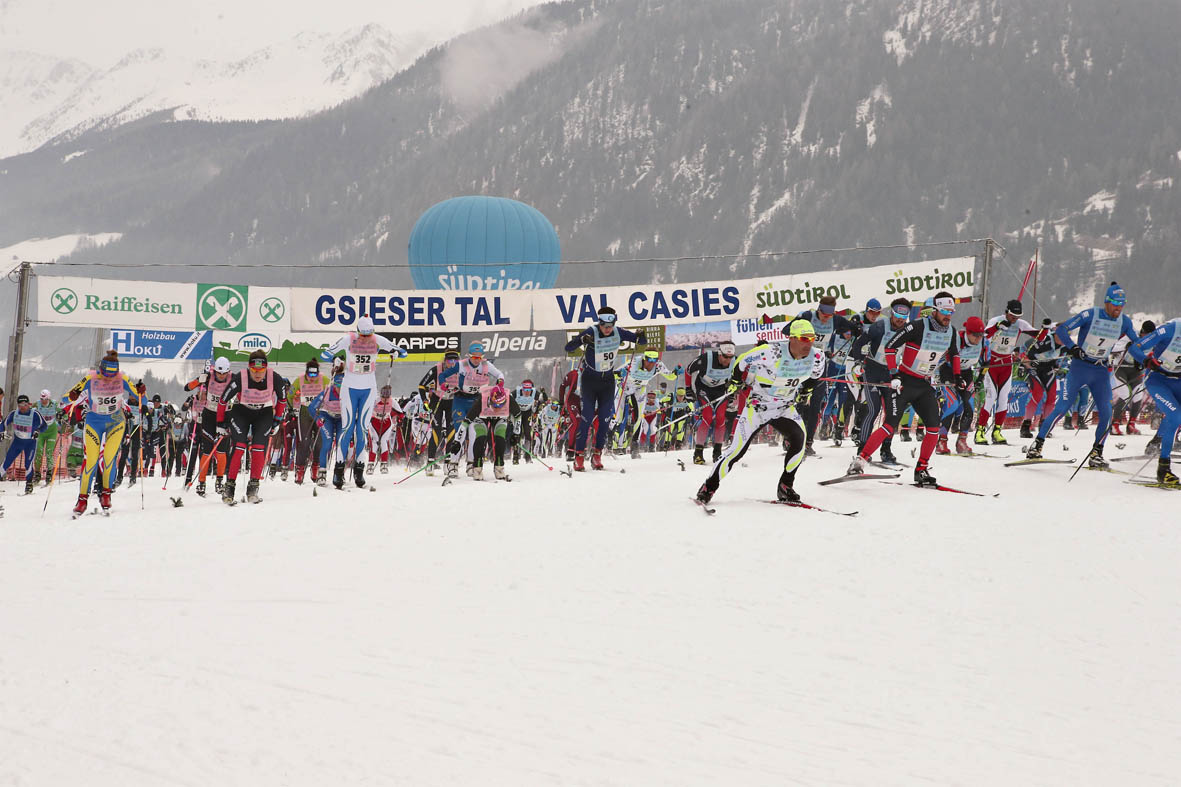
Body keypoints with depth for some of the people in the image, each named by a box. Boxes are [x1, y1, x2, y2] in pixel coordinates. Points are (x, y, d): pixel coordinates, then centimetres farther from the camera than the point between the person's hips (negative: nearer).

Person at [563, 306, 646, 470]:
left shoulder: (618, 332, -9)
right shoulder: (591, 332, -19)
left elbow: (642, 341, -1)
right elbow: (568, 348, -26)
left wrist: (640, 339, -25)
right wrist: (581, 340, -45)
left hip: (608, 380, 3)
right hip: (590, 379, -3)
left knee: (605, 418, 0)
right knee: (587, 417, -8)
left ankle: (597, 455, 10)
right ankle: (579, 455, -2)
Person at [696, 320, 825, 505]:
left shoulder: (816, 357, -13)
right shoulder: (772, 353, -29)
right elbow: (743, 362, -13)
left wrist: (806, 390, 20)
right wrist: (735, 383, -1)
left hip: (785, 408, 4)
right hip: (758, 406, -4)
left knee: (799, 439, -22)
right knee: (737, 449, -5)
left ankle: (785, 487, -6)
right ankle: (708, 488, 11)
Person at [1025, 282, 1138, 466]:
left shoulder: (1124, 322, 0)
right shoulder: (1090, 315, -14)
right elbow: (1061, 330, -17)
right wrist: (1073, 347, -32)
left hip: (1101, 371, 4)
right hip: (1080, 367, -4)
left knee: (1106, 413, -7)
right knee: (1062, 408, -10)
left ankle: (1096, 453, 6)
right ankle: (1037, 444, 0)